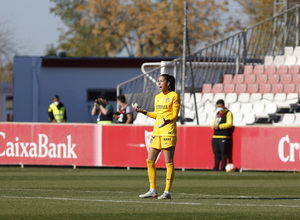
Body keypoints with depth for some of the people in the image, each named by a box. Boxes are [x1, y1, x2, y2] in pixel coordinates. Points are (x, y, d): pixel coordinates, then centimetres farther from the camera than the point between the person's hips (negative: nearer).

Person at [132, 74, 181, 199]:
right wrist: (142, 111, 19)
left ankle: (167, 192, -6)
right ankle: (153, 190, 10)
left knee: (168, 162, -7)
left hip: (168, 130, -8)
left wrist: (167, 121, -25)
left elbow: (174, 115, -8)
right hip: (157, 131, 8)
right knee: (150, 161, 4)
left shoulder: (174, 96, -4)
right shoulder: (158, 97, 18)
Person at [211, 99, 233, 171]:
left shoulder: (228, 113, -2)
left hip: (224, 137, -7)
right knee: (216, 153, 6)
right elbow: (214, 123, 27)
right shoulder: (218, 113, 22)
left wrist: (219, 126, -19)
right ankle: (216, 167, 10)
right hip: (215, 136, 7)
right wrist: (213, 126, 2)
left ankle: (223, 168, -8)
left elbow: (229, 124, -14)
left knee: (223, 153, -9)